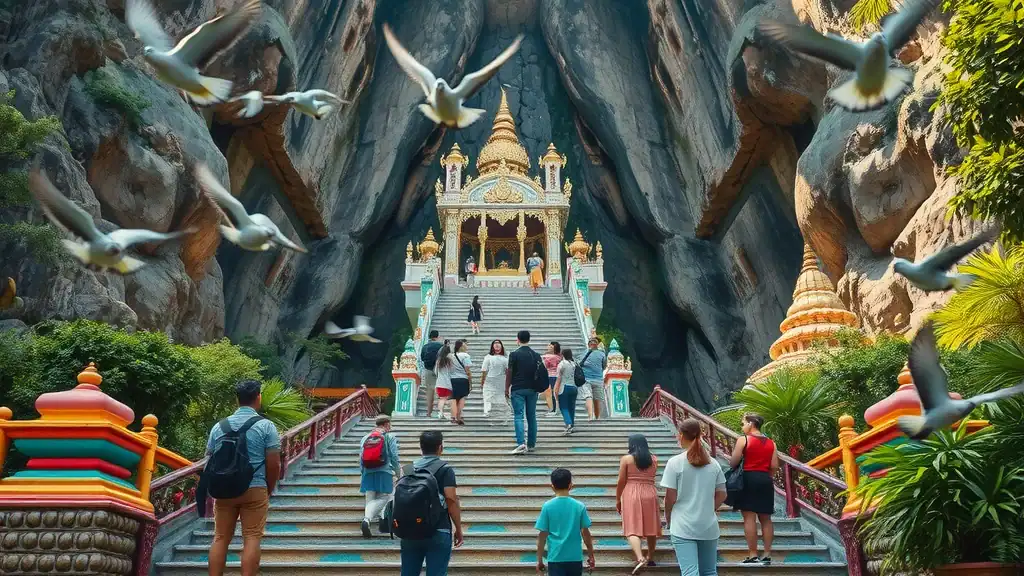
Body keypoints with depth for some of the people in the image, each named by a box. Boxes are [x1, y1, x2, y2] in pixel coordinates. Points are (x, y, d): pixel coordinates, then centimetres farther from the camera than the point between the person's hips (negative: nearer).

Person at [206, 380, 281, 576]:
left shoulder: (219, 426, 9)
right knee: (251, 538, 0)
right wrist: (269, 490, 9)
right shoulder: (266, 426, -3)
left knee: (220, 538, 9)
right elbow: (274, 465, -6)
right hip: (255, 489, -3)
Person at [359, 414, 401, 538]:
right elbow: (394, 457, -3)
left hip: (368, 472, 4)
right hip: (384, 472, -4)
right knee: (383, 498, -1)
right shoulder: (390, 437, 3)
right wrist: (398, 473, 7)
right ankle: (367, 519, -22)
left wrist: (362, 474, 21)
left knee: (371, 499, 9)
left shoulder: (365, 438, 15)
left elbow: (361, 458, 13)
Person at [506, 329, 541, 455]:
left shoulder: (514, 354, -7)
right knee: (531, 416, 12)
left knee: (518, 416, -5)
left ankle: (521, 443, -19)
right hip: (532, 389, 4)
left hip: (517, 389, -4)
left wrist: (507, 388, 0)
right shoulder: (536, 355, 6)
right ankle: (531, 444, 17)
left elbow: (509, 372, -7)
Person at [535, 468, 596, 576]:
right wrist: (591, 556, 13)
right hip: (575, 558, 2)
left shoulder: (547, 506, -6)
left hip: (555, 558, -2)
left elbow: (542, 535, -5)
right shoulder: (580, 506, -3)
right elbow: (585, 533, 1)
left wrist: (539, 560, 4)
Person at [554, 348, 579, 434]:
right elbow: (576, 377, 10)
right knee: (571, 407, 12)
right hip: (574, 387, 5)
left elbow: (559, 378, -7)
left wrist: (556, 389, -4)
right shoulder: (574, 364, 10)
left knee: (564, 408, -4)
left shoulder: (562, 364, -6)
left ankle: (568, 424, -24)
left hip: (564, 388, -5)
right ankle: (572, 426, 14)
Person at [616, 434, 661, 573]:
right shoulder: (654, 459, 6)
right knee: (651, 527, 16)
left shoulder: (626, 459, -4)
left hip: (632, 495, -4)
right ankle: (650, 558, 30)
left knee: (633, 529, -7)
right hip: (650, 494, 4)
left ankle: (640, 559, -25)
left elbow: (621, 482, -4)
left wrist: (618, 500, 6)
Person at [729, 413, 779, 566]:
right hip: (766, 481, 6)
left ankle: (753, 555, -6)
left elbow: (733, 463, -9)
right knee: (766, 519, 11)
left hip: (748, 479, -5)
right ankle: (767, 555, 11)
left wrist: (732, 464, 13)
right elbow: (774, 466, 5)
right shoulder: (770, 442, 10)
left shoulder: (743, 440, -6)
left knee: (749, 518, -4)